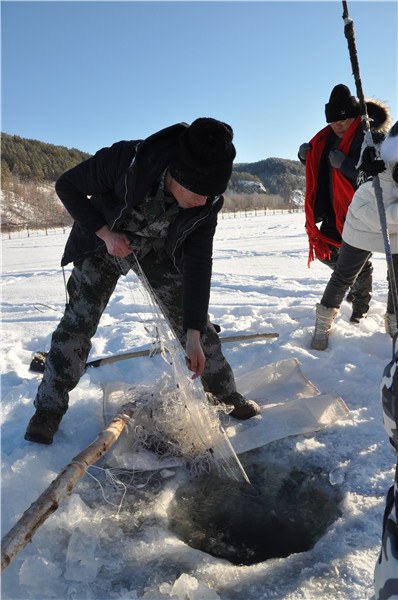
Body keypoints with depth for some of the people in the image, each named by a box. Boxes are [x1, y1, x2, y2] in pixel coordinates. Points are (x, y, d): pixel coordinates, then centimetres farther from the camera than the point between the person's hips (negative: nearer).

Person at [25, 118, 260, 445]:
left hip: (159, 250, 2)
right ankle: (49, 408, 11)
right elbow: (67, 186, -19)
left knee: (193, 315, -3)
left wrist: (194, 335, -27)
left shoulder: (207, 202, -26)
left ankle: (226, 394, 16)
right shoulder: (125, 160, -36)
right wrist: (106, 234, -29)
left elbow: (198, 265, -23)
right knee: (77, 322, -7)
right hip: (104, 240, -1)